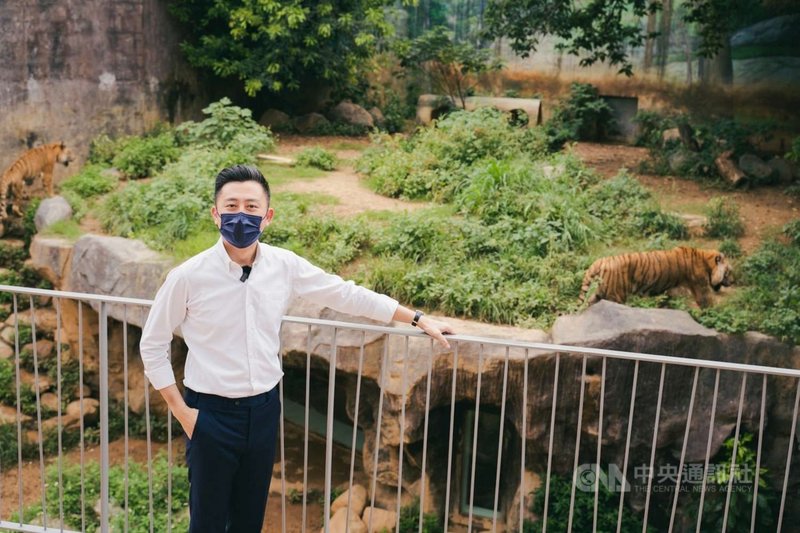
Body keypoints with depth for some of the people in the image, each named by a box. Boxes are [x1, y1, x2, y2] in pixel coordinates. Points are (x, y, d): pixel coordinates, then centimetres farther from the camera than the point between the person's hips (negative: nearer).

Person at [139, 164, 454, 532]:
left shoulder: (285, 266, -6)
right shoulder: (188, 276, -15)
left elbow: (347, 295, 3)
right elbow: (152, 345, -4)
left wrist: (419, 319, 6)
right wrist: (181, 411, -7)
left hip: (265, 409, 3)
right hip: (212, 414, -3)